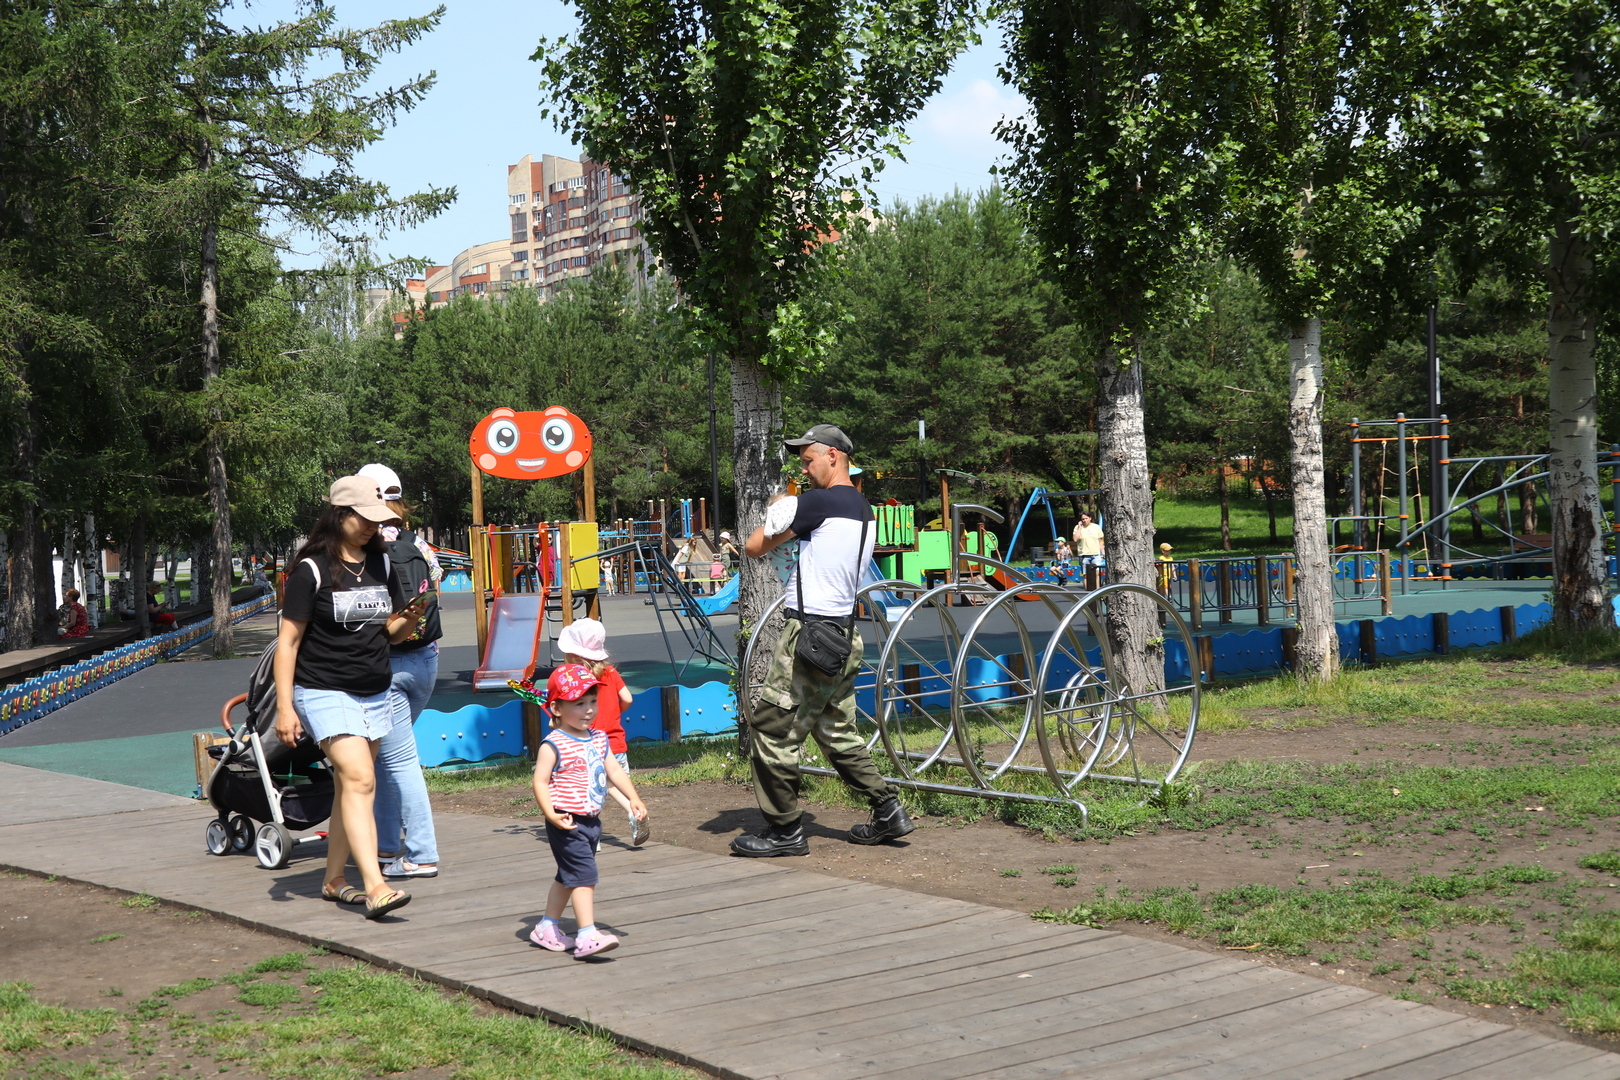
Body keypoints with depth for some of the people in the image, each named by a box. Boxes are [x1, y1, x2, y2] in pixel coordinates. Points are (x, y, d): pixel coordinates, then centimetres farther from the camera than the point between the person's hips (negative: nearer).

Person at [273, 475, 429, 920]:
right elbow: (287, 641, -8)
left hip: (376, 693, 6)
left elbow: (393, 630, 16)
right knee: (359, 781, -17)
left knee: (349, 786, 10)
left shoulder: (381, 564, 9)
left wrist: (411, 617, -8)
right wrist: (285, 707, -13)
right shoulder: (312, 569, -9)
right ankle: (375, 887, -23)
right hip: (326, 693, -6)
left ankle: (334, 879, 23)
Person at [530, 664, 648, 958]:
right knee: (583, 875, -14)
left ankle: (546, 928, 32)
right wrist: (551, 813, -27)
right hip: (567, 823, -8)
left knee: (568, 876, 18)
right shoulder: (553, 745, -14)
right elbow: (540, 782, -15)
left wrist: (633, 799, 1)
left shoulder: (599, 739, 10)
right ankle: (587, 936, -16)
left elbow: (615, 771, 13)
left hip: (591, 821, 9)